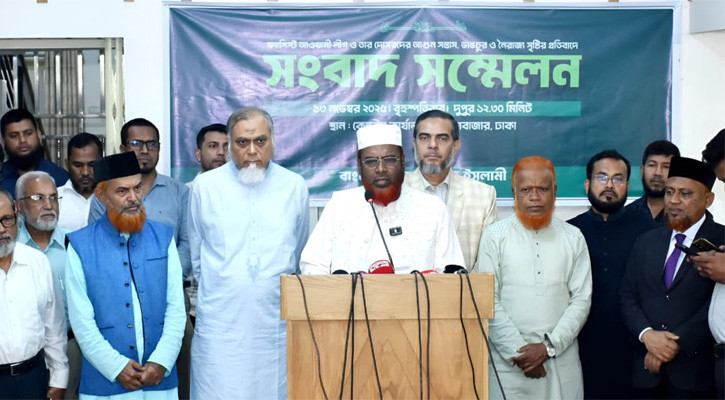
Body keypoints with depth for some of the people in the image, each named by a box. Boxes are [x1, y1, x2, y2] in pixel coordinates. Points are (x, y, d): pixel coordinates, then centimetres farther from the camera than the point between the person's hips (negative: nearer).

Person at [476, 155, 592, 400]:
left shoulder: (573, 238, 8)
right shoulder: (495, 237, 2)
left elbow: (581, 299, 3)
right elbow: (489, 302, -3)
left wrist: (549, 346, -7)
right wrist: (518, 352, -8)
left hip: (561, 361, 2)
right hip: (509, 363, -1)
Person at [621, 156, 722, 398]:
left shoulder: (720, 242, -4)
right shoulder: (646, 242, 12)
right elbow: (628, 296, 9)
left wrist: (677, 343, -16)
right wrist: (646, 334, -9)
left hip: (696, 371, -4)